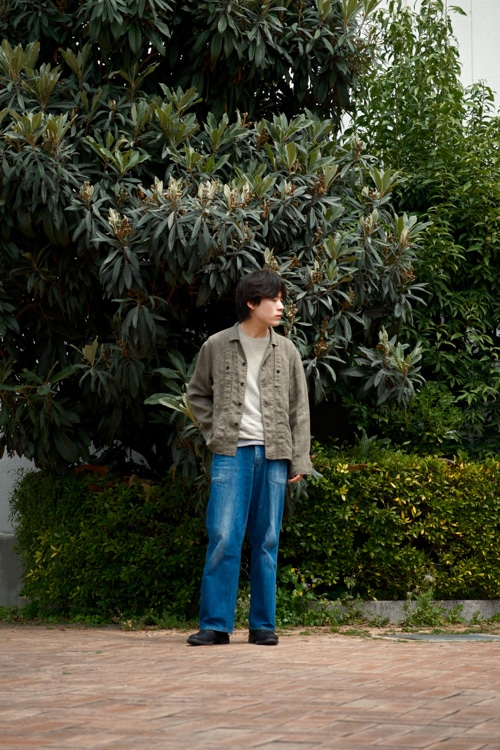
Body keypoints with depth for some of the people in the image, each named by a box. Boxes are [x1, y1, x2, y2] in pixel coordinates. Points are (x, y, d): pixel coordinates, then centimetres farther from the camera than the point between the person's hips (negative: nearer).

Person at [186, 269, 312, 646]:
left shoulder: (286, 351, 9)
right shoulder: (217, 346, 3)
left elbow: (299, 409, 9)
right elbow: (198, 393, 15)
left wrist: (299, 461, 4)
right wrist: (215, 431, 3)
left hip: (273, 454, 2)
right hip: (232, 452, -2)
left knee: (267, 541, 4)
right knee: (223, 538, -7)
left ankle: (263, 624, 10)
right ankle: (216, 623, -2)